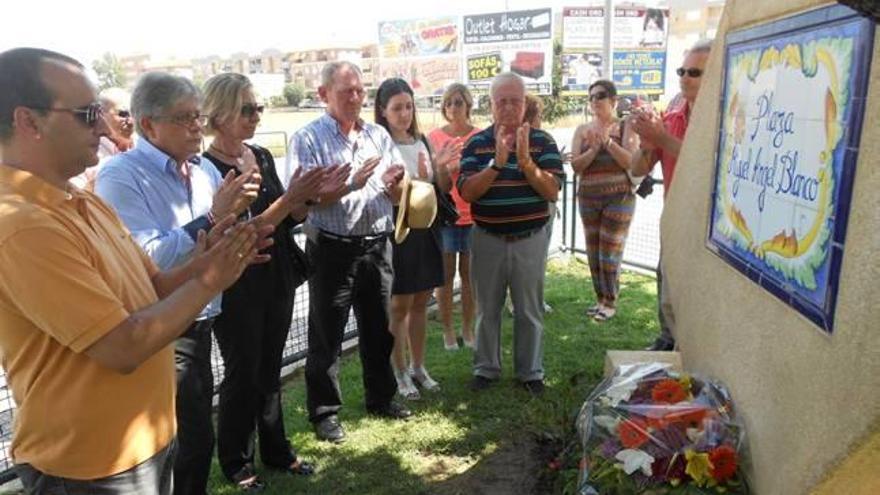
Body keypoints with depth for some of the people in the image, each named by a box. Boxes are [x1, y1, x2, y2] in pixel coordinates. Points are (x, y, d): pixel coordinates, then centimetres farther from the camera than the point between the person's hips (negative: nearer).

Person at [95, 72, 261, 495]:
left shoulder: (205, 170, 6)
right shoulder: (120, 176, -15)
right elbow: (146, 259, -26)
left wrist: (238, 210, -10)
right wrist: (212, 216, -26)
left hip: (199, 325, 7)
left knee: (193, 435, 21)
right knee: (192, 440, 1)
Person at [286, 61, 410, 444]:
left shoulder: (378, 136, 9)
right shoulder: (308, 139, -5)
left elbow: (397, 196, 11)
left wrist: (393, 183, -12)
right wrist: (350, 184, -25)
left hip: (377, 246, 5)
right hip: (332, 249, -5)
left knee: (379, 327, 17)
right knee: (326, 334, 4)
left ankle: (380, 397, 35)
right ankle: (324, 412, 20)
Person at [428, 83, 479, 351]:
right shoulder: (435, 136, 2)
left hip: (472, 214, 0)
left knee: (469, 274, 7)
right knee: (446, 274, 4)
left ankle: (467, 329, 20)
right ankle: (447, 331, 17)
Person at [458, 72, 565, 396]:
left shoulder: (543, 142, -3)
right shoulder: (476, 144, -2)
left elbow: (552, 192, -11)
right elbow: (467, 193, -12)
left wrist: (525, 161, -24)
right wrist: (497, 162, -25)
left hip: (530, 239, 0)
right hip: (487, 239, 1)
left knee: (529, 311, 10)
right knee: (487, 309, 12)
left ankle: (530, 372, 25)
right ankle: (486, 368, 28)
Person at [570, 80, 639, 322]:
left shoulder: (626, 128, -2)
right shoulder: (582, 130, 6)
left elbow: (632, 163, -13)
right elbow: (575, 166, -2)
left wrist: (608, 141, -22)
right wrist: (594, 149, -19)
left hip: (619, 197, -4)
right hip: (588, 198, 4)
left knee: (610, 254, -4)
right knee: (593, 253, 8)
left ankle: (611, 302, 10)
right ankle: (600, 298, 21)